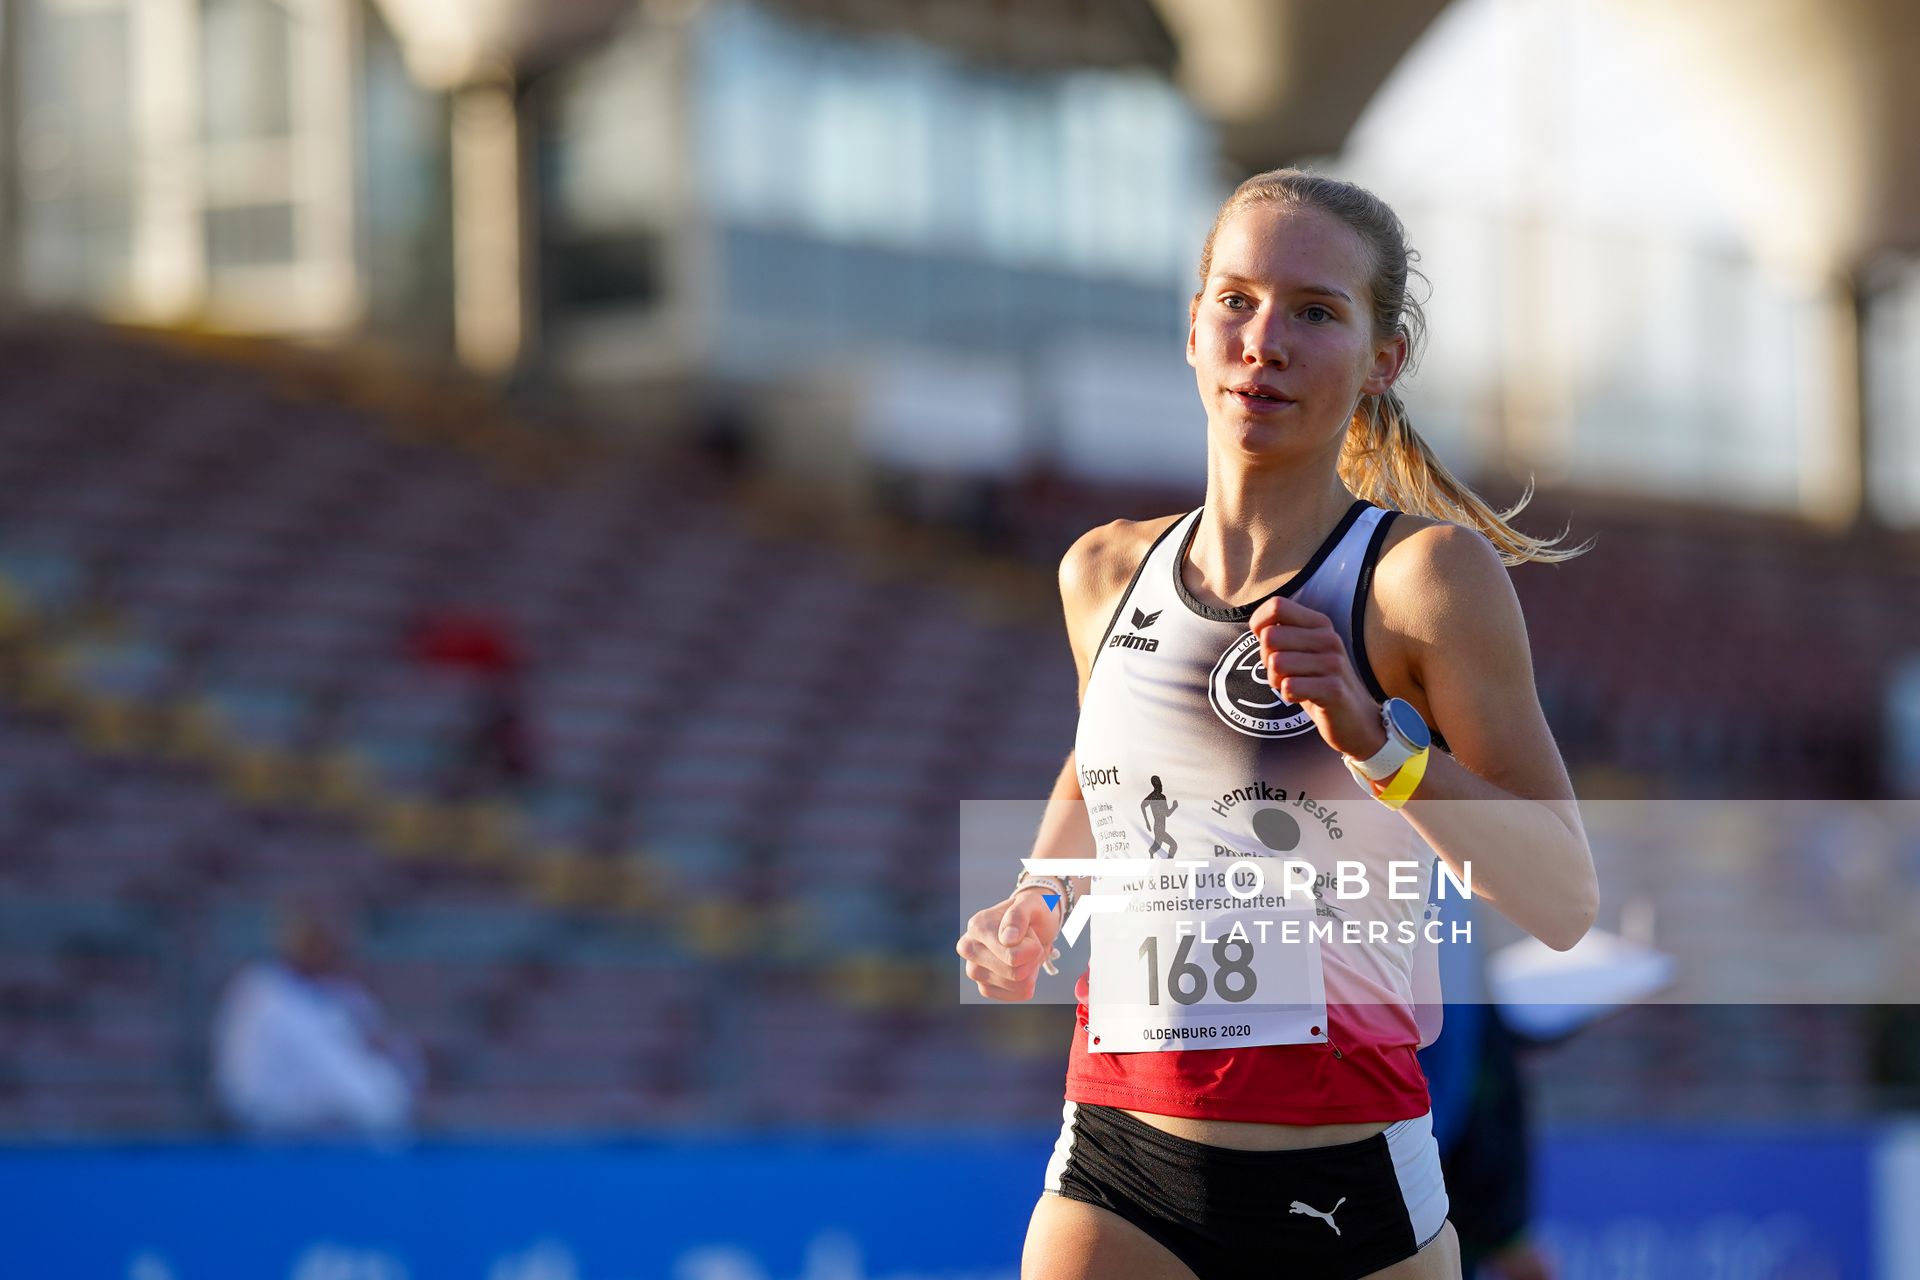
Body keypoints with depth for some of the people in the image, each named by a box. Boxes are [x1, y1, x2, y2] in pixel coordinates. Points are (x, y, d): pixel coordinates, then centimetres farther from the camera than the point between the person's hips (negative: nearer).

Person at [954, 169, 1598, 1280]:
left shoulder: (1428, 572, -7)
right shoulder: (1104, 574, 7)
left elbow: (1565, 904, -12)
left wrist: (1375, 737, -23)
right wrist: (1036, 909, 11)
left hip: (1348, 1188, -3)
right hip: (1116, 1174, 3)